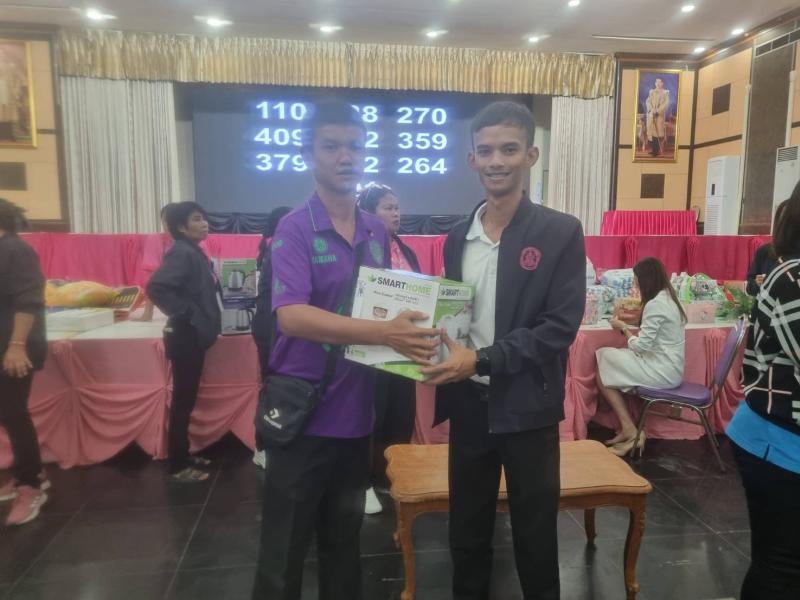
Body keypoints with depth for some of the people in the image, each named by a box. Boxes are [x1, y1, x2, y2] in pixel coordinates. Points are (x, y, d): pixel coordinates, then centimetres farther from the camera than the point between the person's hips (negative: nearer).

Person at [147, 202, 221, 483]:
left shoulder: (194, 252, 11)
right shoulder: (181, 252, -17)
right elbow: (156, 287, -30)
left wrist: (204, 322, 11)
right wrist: (185, 314, -22)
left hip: (195, 337, 9)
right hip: (186, 338, -9)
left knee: (187, 401, 17)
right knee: (183, 402, 1)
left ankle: (183, 456, 29)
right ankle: (178, 466, 12)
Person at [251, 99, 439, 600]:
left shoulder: (377, 233, 6)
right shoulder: (295, 228, -12)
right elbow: (292, 315, -25)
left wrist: (407, 330, -4)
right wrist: (383, 334, -34)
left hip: (355, 411, 6)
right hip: (303, 411, -5)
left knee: (344, 538, 21)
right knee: (285, 548, 10)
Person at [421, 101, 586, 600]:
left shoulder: (561, 232, -8)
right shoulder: (458, 236, 6)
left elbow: (561, 325, -14)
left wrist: (482, 360, -21)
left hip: (527, 406, -4)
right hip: (469, 403, 4)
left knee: (534, 534, 13)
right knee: (466, 530, 18)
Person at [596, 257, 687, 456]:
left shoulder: (655, 304, -19)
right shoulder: (668, 297, 11)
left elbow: (641, 346, -19)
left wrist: (623, 328, -4)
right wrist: (631, 325, 9)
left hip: (662, 371, -9)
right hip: (670, 367, 9)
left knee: (603, 372, -4)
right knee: (606, 357, 4)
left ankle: (629, 430, 2)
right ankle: (627, 429, 3)